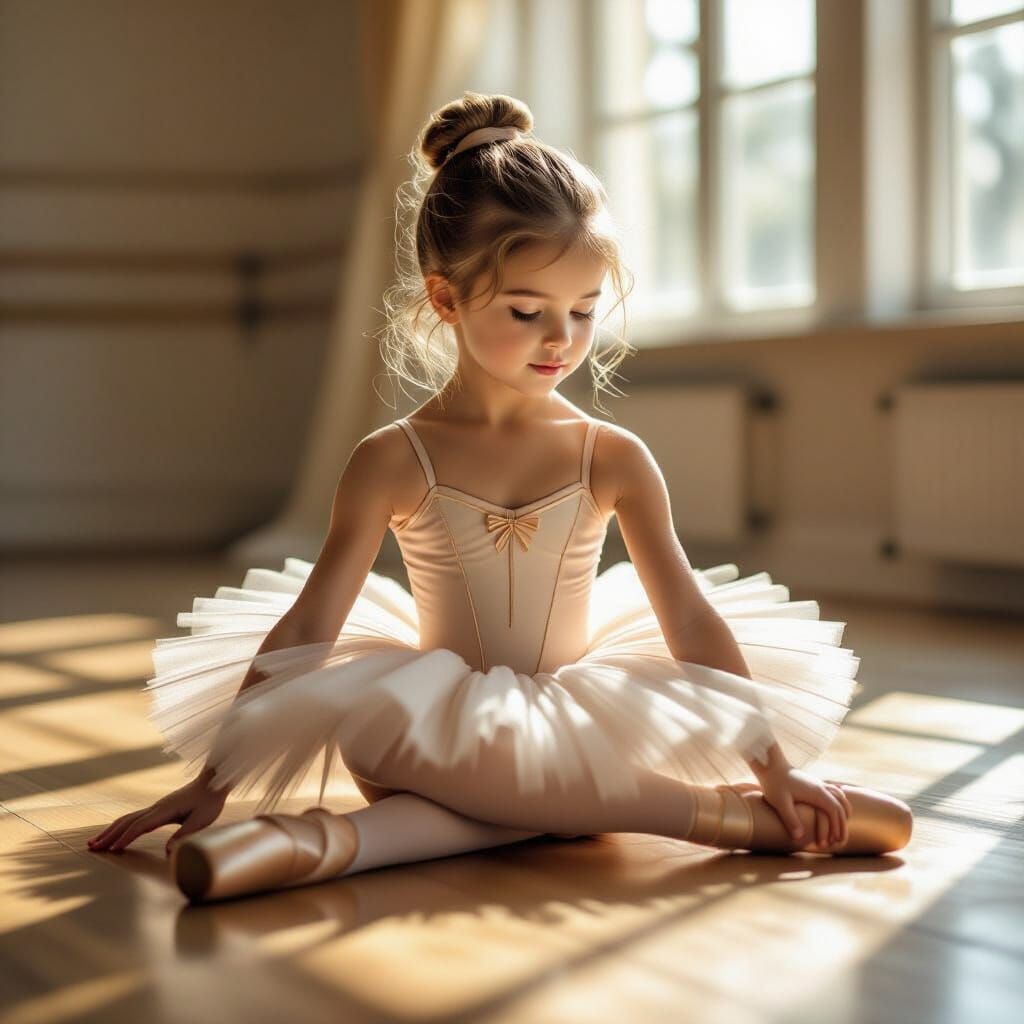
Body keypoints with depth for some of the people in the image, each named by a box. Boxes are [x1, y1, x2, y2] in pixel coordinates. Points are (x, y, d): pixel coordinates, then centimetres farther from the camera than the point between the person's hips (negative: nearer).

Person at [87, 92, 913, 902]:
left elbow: (691, 619, -3)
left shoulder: (614, 459, -2)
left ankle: (346, 838, -32)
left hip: (574, 719, 1)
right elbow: (303, 630, -8)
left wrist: (773, 767, -8)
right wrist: (211, 785, -10)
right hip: (441, 730, -1)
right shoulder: (394, 462, -6)